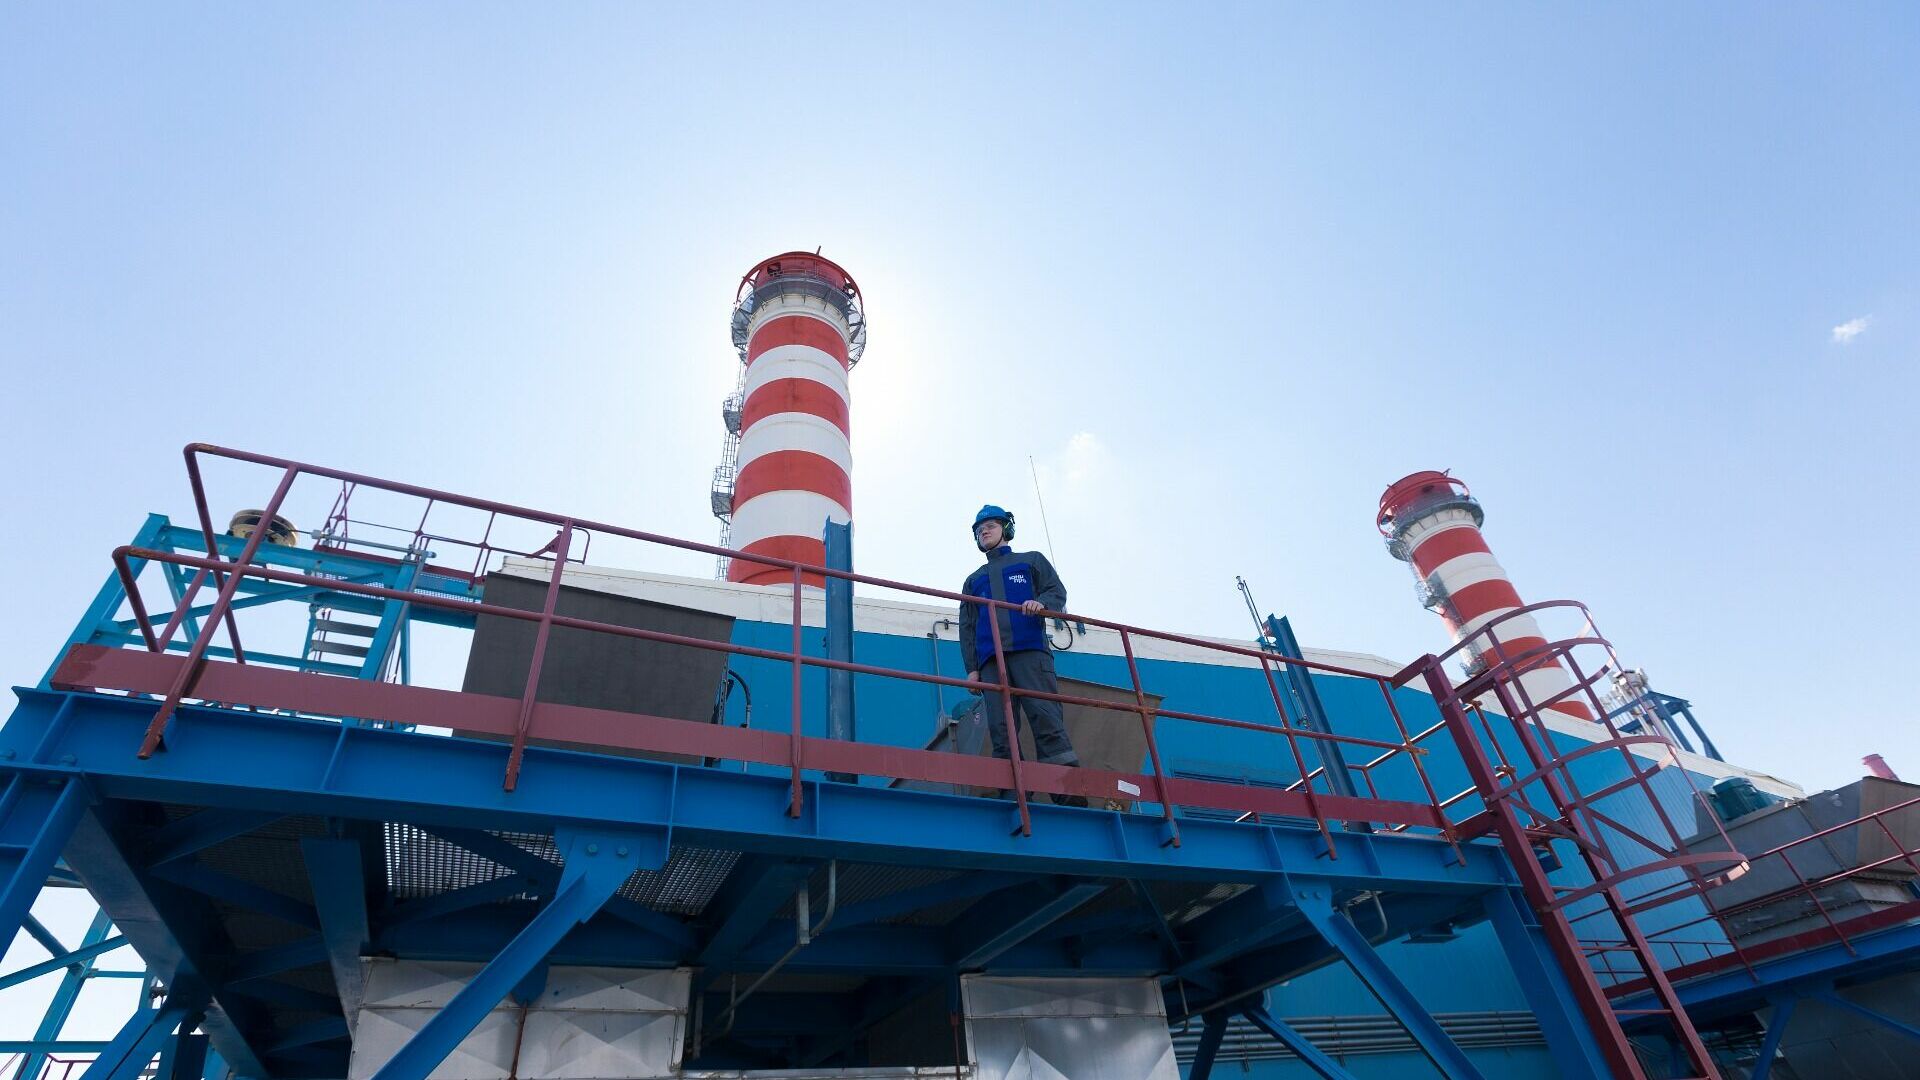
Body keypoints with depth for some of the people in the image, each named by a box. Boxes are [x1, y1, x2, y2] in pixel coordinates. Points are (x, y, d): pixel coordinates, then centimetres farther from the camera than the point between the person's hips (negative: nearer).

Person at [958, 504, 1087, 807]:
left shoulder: (1032, 561, 24)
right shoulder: (974, 580, 30)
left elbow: (1058, 591, 10)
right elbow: (966, 627, 21)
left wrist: (1041, 602, -15)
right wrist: (971, 668, 7)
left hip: (1030, 650, -3)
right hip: (991, 660, 3)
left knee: (1046, 719, -16)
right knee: (1000, 729, -7)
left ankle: (1070, 795, -20)